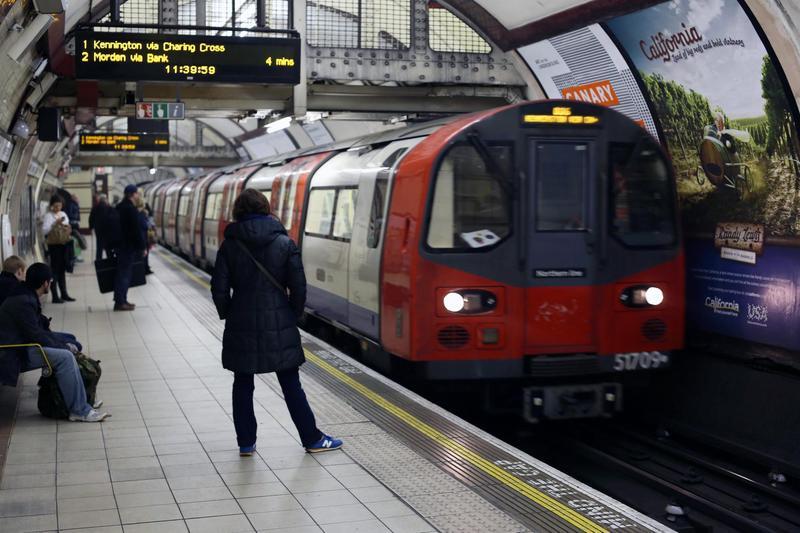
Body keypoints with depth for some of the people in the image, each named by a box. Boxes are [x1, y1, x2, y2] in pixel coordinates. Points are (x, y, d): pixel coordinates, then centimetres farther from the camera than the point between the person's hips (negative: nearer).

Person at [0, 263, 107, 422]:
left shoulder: (27, 298, 12)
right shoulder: (23, 302, -20)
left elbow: (38, 330, 16)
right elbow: (36, 335, -20)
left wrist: (64, 344, 6)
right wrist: (63, 346, -9)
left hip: (21, 346, 11)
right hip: (15, 356, -11)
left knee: (68, 350, 12)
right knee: (65, 357, -23)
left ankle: (82, 401, 13)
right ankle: (79, 410, -18)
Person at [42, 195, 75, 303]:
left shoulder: (63, 214, 13)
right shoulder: (48, 215, -6)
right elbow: (44, 230, -16)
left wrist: (67, 227, -1)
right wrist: (55, 223, -22)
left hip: (64, 244, 7)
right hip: (54, 245, -7)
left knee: (63, 270, 13)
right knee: (55, 270, -4)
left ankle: (64, 294, 20)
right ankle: (55, 296, -2)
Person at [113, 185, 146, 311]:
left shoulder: (120, 207, 13)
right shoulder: (131, 209, -16)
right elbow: (136, 230, -19)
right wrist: (143, 246, -14)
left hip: (120, 245, 9)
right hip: (129, 246, -9)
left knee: (122, 273, 13)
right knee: (124, 273, -5)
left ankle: (121, 300, 19)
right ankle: (120, 302, -4)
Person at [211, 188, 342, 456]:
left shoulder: (230, 246, -3)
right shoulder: (284, 243, -4)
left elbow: (219, 288, -4)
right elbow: (298, 286, -6)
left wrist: (228, 315, 11)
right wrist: (294, 314, 8)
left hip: (241, 326, 1)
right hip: (279, 326, 0)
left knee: (242, 384, 13)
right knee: (291, 385, 8)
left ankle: (246, 442, 17)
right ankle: (312, 439, 14)